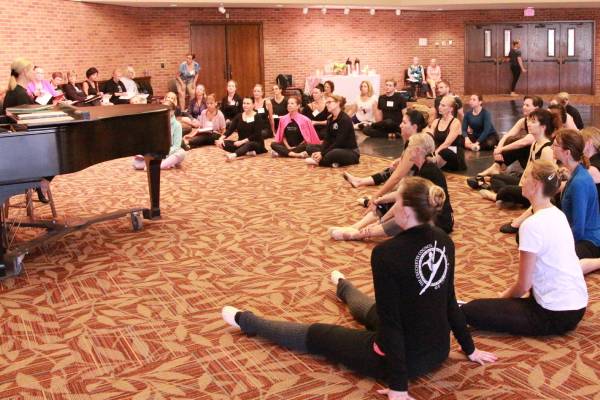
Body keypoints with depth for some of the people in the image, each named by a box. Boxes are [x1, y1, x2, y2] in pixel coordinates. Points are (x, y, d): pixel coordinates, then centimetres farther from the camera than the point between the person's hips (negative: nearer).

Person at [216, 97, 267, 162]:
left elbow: (256, 135, -16)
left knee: (249, 144, -41)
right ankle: (249, 152, -34)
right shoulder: (239, 116, 8)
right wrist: (221, 138, -19)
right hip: (241, 144, 5)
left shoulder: (258, 117, -6)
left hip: (256, 143, -5)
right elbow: (230, 129, -1)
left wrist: (242, 141, -27)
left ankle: (233, 155, -72)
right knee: (223, 143, -19)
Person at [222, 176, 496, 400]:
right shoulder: (443, 242, -4)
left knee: (314, 335, 14)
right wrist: (469, 349, 17)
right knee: (370, 309, 37)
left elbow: (390, 322, -25)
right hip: (438, 352, 7)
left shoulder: (387, 253, -28)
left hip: (404, 356, -7)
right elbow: (449, 302, 5)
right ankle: (343, 288, 71)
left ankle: (247, 322, 36)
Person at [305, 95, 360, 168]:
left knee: (333, 154, -42)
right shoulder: (330, 120, 10)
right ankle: (333, 162, -19)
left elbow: (339, 142, -22)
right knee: (310, 148, -2)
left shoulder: (345, 119, -16)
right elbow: (327, 140, 3)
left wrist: (322, 154, -25)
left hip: (351, 152, -9)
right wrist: (320, 152, -16)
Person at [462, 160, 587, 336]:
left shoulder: (532, 224, -19)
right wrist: (509, 294, 18)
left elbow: (524, 285, -13)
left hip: (556, 315, -8)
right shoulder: (558, 215, 8)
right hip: (577, 306, 8)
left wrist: (504, 296, 6)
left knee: (470, 311, -12)